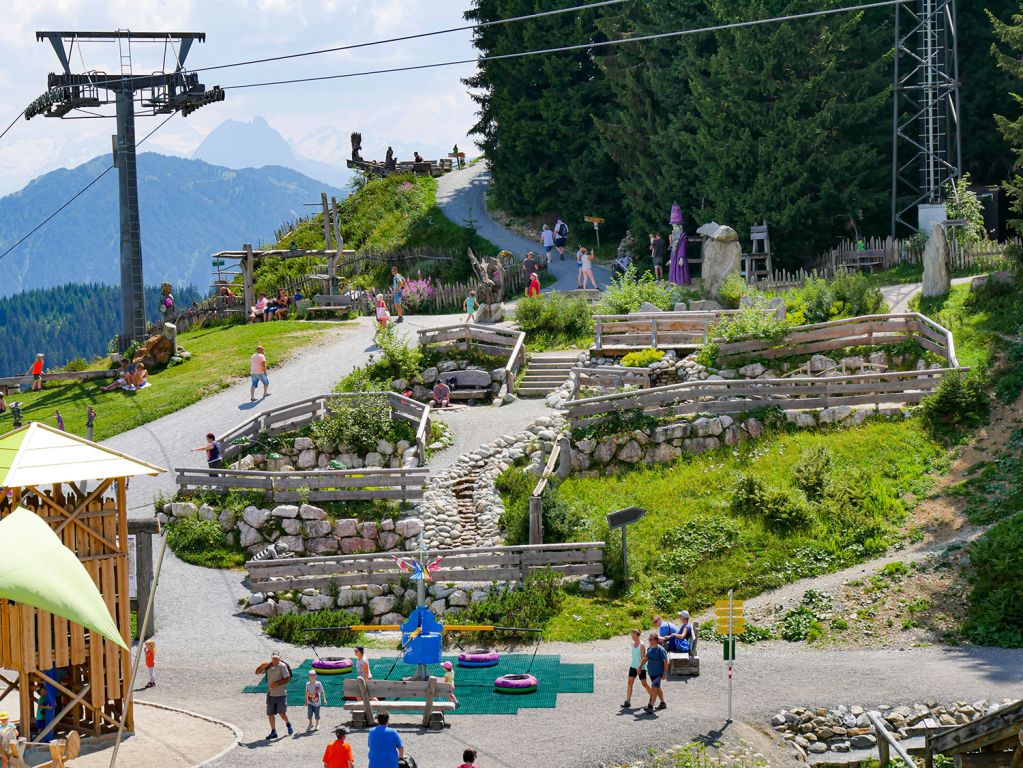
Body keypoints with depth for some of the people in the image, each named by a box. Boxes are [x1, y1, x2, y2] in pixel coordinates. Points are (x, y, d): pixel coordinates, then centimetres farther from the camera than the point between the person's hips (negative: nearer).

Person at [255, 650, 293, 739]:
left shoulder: (282, 666, -6)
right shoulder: (268, 667, 11)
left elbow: (287, 679, -11)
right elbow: (257, 672, 16)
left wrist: (276, 683, -19)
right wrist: (262, 666, -4)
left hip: (281, 694, -6)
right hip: (271, 694, 6)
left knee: (282, 713, -10)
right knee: (270, 714, 5)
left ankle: (288, 724, 19)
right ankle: (273, 732, 17)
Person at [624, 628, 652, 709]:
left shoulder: (641, 645, -15)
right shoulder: (633, 644, 6)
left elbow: (643, 658, -17)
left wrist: (640, 667, -24)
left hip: (641, 667, -6)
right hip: (633, 666, 6)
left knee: (644, 684, 5)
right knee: (630, 682, -4)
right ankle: (628, 701, -6)